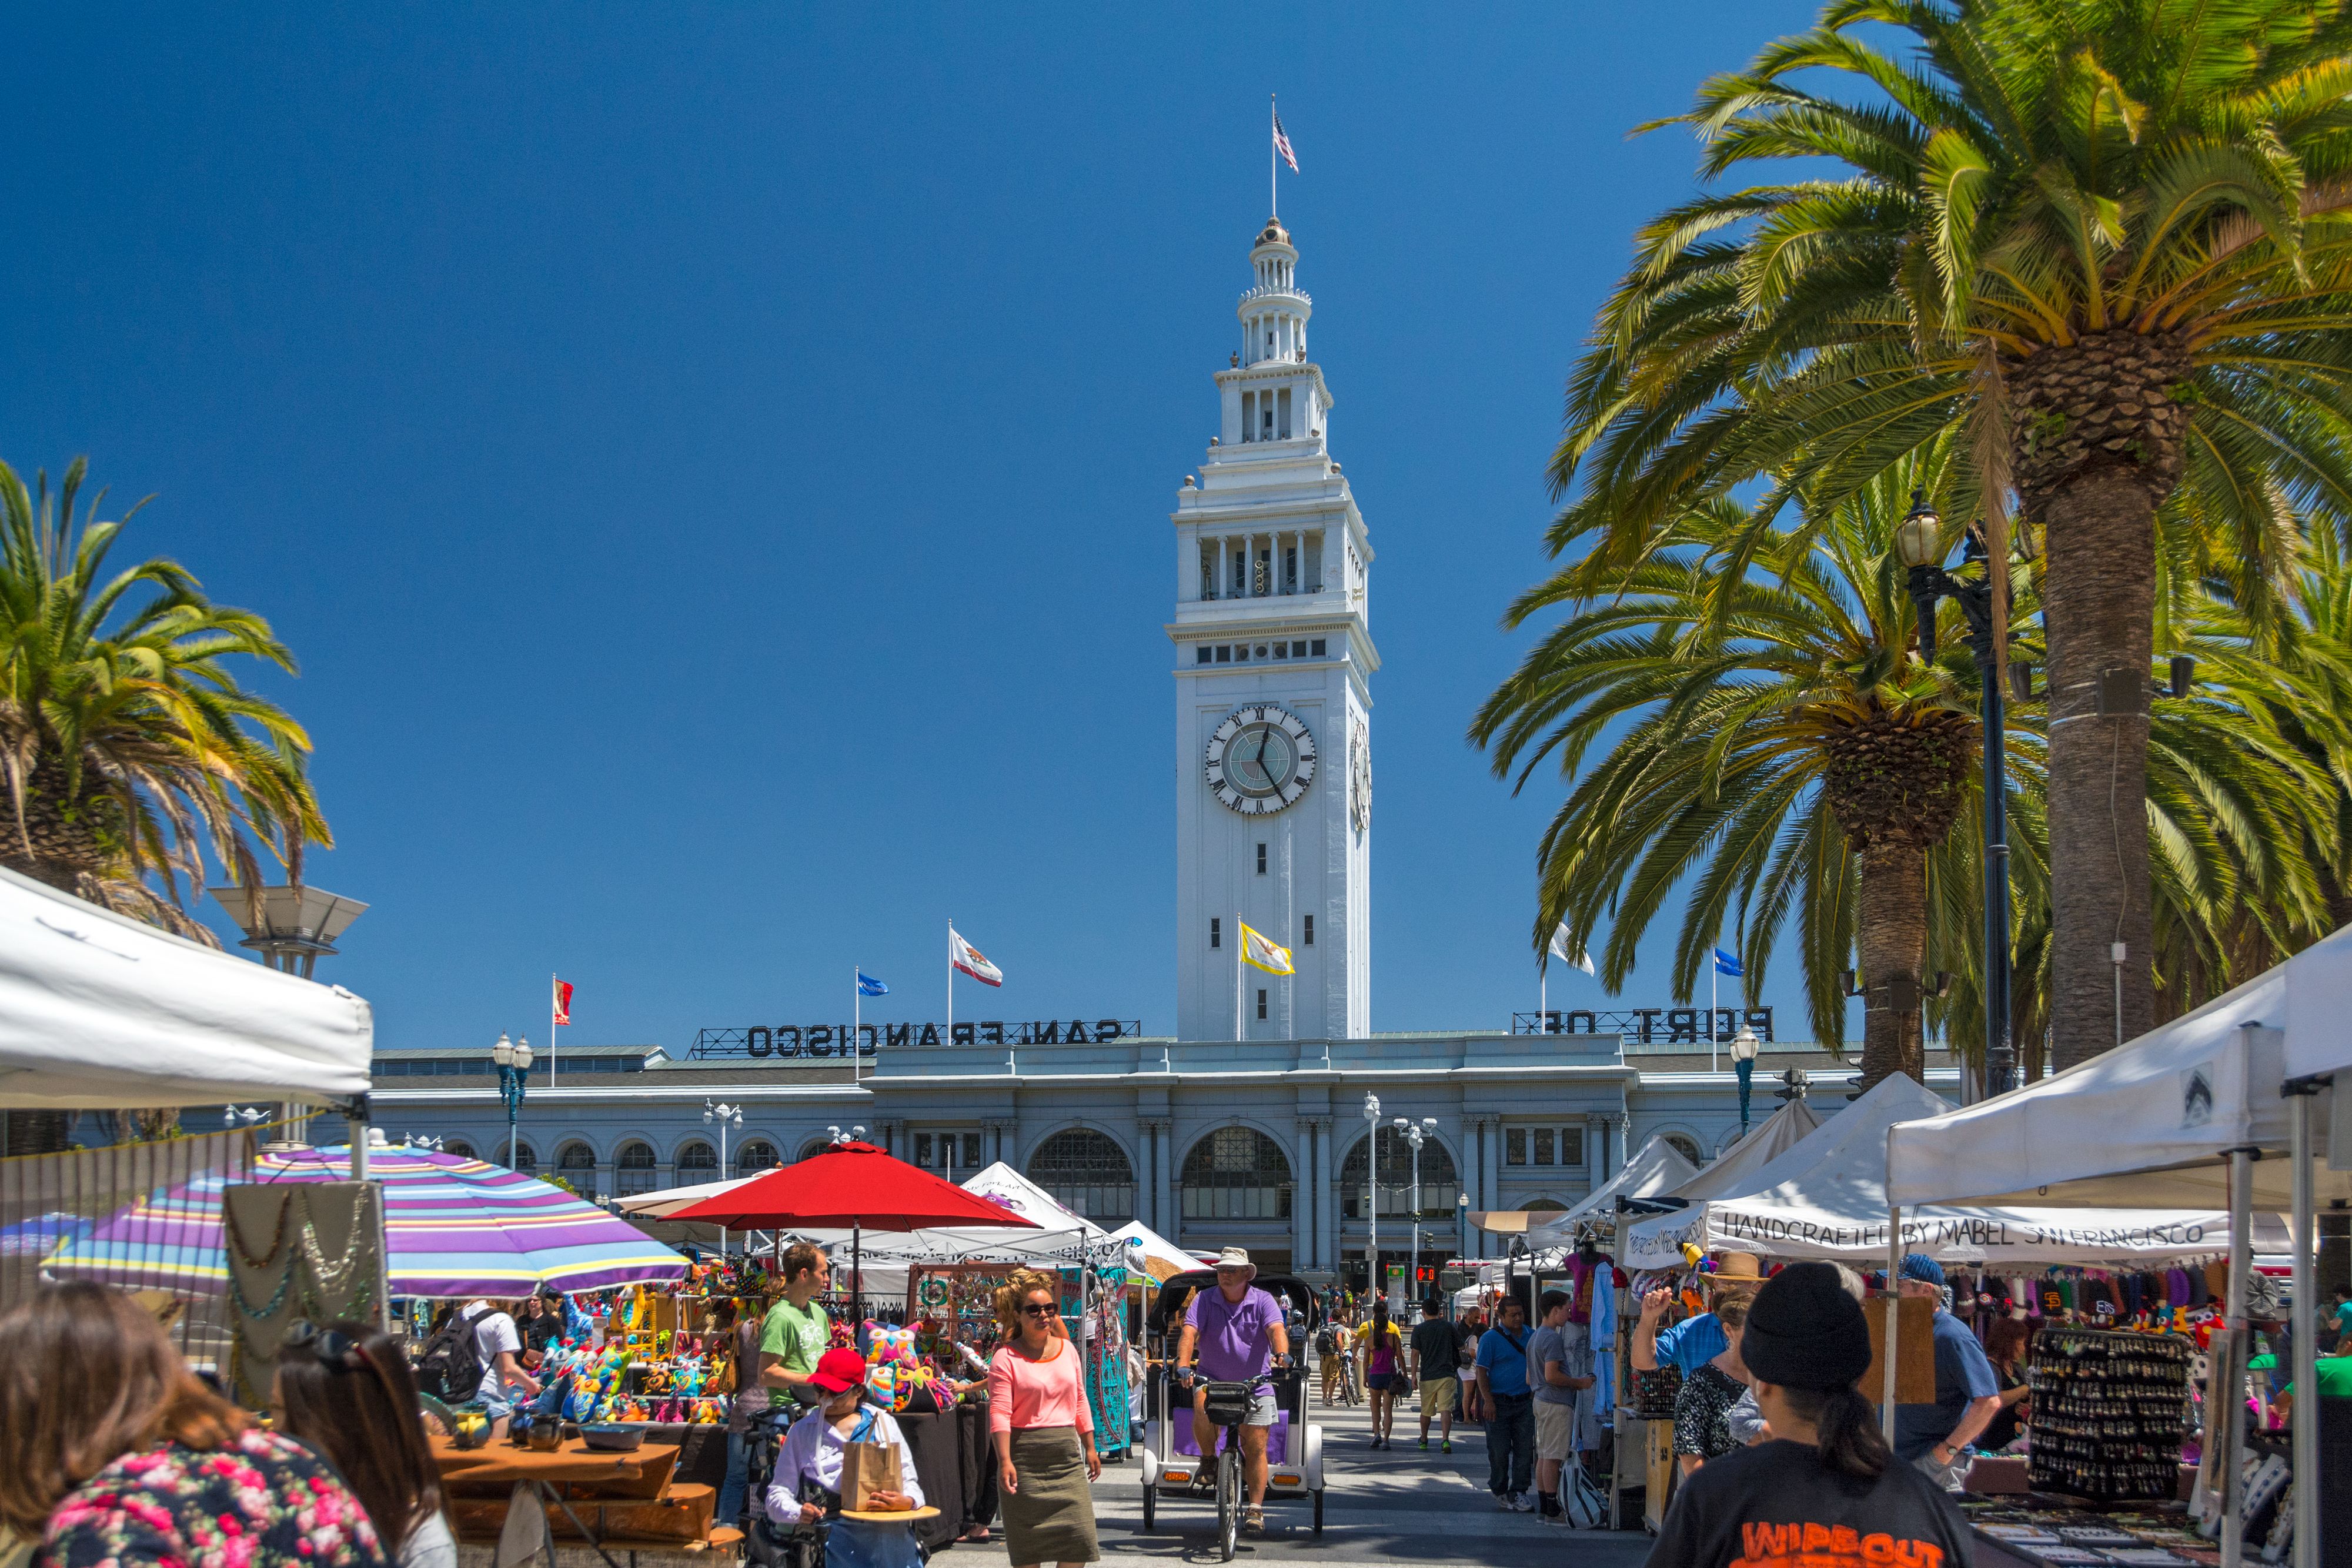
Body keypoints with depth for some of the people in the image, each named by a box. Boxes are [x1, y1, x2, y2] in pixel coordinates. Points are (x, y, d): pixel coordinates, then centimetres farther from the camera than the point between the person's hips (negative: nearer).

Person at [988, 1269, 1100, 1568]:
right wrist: (1004, 1461, -22)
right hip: (1026, 1459, -4)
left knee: (1079, 1535, -2)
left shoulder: (1067, 1350, 11)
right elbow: (999, 1413, -13)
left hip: (1066, 1455, 4)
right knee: (1027, 1543, 1)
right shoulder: (1006, 1358, -6)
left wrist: (1090, 1447, 17)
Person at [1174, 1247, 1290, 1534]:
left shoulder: (1262, 1301, -4)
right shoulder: (1205, 1300, -3)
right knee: (1202, 1406, -32)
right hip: (1212, 1379, 0)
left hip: (1255, 1384, 0)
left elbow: (1276, 1330, -21)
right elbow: (1189, 1332, -16)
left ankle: (1255, 1508, 10)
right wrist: (1182, 1365, -34)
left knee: (1256, 1448, -1)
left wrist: (1282, 1355, -43)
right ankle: (1208, 1461, -7)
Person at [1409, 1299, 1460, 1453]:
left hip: (1427, 1376, 0)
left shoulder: (1419, 1329, -1)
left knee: (1426, 1411, 14)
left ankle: (1424, 1441, 30)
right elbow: (1460, 1346, 15)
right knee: (1446, 1409, -7)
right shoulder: (1449, 1327, 5)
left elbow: (1415, 1353, -3)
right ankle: (1445, 1439, -25)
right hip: (1447, 1374, 0)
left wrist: (1414, 1375, 2)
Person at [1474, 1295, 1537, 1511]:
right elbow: (1482, 1371, -8)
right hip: (1499, 1402, -4)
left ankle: (1518, 1492, 6)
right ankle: (1500, 1491, 18)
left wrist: (1535, 1394, 13)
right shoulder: (1490, 1338, -6)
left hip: (1525, 1402, 4)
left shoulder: (1531, 1336, 9)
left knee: (1525, 1449, 1)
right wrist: (1488, 1401, -15)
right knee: (1499, 1450, 2)